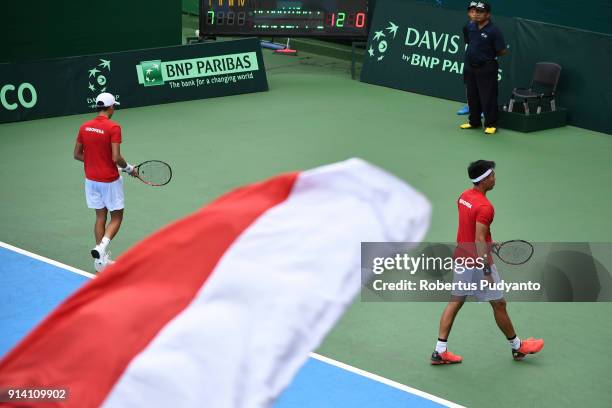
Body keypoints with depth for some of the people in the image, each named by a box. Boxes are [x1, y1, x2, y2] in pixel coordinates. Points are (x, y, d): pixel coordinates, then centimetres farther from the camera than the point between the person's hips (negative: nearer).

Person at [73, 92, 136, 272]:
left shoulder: (84, 127, 1)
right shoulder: (113, 127, -17)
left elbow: (77, 154, 6)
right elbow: (116, 157, -22)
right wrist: (129, 168, -5)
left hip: (91, 179, 6)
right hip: (110, 180, -6)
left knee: (100, 217, 15)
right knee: (116, 217, 8)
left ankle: (101, 260, 15)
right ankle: (101, 247, -15)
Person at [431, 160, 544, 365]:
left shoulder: (464, 196, 4)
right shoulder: (484, 207, -23)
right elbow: (479, 241, -26)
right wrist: (487, 272, -24)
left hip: (461, 257, 9)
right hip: (478, 262, -8)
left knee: (455, 301, 12)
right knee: (499, 304, 8)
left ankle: (440, 351, 10)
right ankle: (517, 347, 24)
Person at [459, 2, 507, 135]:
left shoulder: (494, 31, -14)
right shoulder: (470, 27, 4)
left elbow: (503, 51, -12)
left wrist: (490, 55, -1)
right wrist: (472, 54, 11)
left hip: (486, 69, -6)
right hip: (470, 67, 7)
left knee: (488, 97, -3)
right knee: (472, 96, 15)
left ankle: (491, 124, 6)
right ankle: (474, 121, 28)